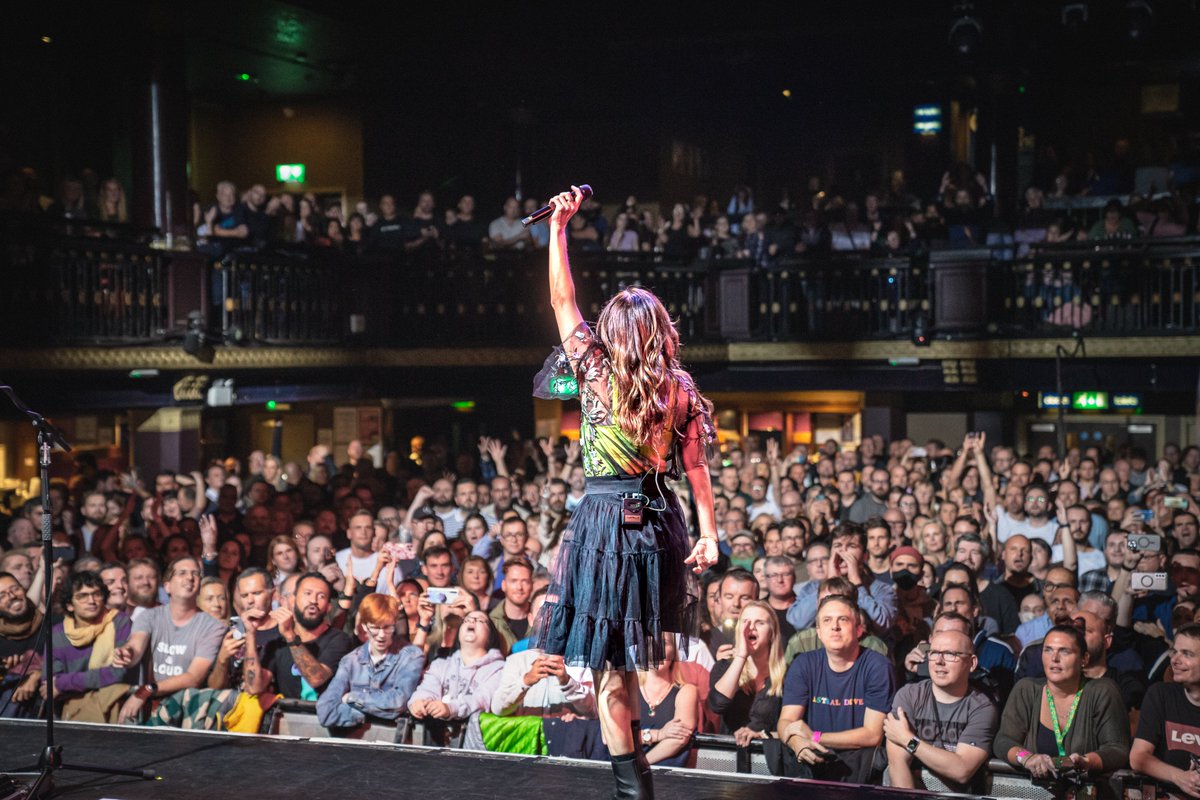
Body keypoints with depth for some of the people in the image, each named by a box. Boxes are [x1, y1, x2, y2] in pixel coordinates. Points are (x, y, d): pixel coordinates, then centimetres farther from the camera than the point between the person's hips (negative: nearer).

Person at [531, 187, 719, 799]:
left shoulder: (598, 374, -7)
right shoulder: (681, 390, -1)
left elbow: (562, 301, -1)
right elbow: (696, 469, -2)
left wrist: (559, 225, 2)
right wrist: (708, 533, 1)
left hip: (604, 518, -4)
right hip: (659, 519, 4)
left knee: (610, 660, -1)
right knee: (632, 648, 21)